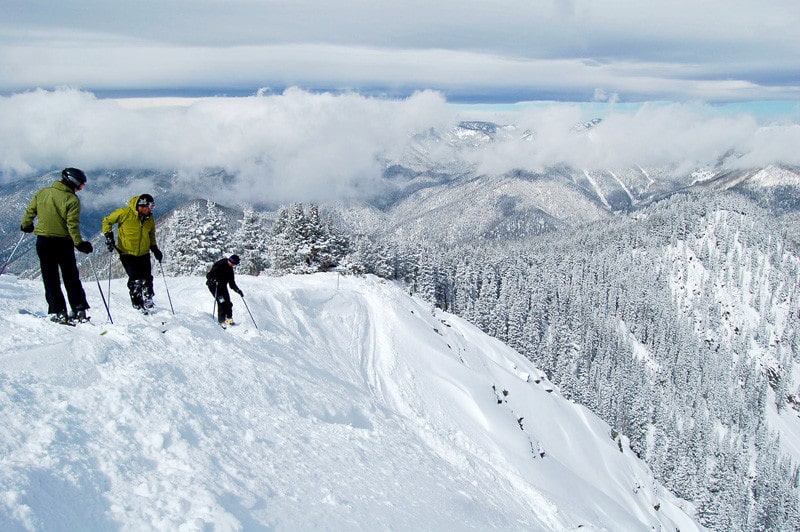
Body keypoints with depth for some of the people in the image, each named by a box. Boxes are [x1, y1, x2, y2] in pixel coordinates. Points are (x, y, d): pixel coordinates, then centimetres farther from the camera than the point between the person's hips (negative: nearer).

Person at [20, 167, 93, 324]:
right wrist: (79, 243, -14)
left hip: (43, 241, 3)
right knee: (71, 278, 11)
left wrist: (26, 225, 26)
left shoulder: (41, 193, 0)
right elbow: (73, 224, -19)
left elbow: (30, 211, 9)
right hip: (63, 242, -2)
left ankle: (59, 312, 2)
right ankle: (79, 310, 8)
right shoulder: (72, 200, -13)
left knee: (50, 278, 8)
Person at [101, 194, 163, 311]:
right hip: (127, 253, -4)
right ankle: (137, 305, 4)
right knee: (135, 279, -11)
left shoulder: (150, 219, 5)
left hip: (144, 254, 4)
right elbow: (107, 221, 0)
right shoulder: (125, 213, -11)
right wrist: (108, 235, -11)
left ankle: (147, 300, 13)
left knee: (147, 278, -3)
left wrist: (155, 249, 11)